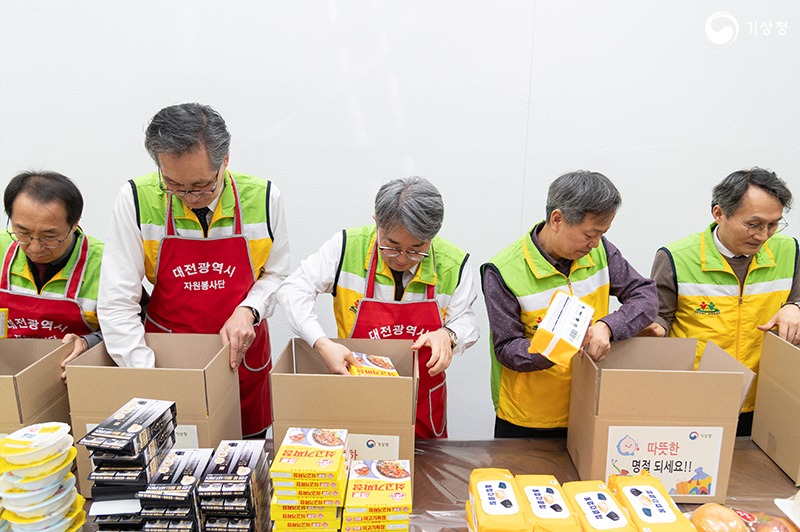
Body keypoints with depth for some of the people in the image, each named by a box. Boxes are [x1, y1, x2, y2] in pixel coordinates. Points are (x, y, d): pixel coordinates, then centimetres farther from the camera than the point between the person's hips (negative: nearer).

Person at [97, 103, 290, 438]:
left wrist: (249, 310, -15)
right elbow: (116, 303, -13)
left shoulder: (262, 197, -11)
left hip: (242, 353, 1)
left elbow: (276, 274, 4)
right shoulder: (137, 200, -14)